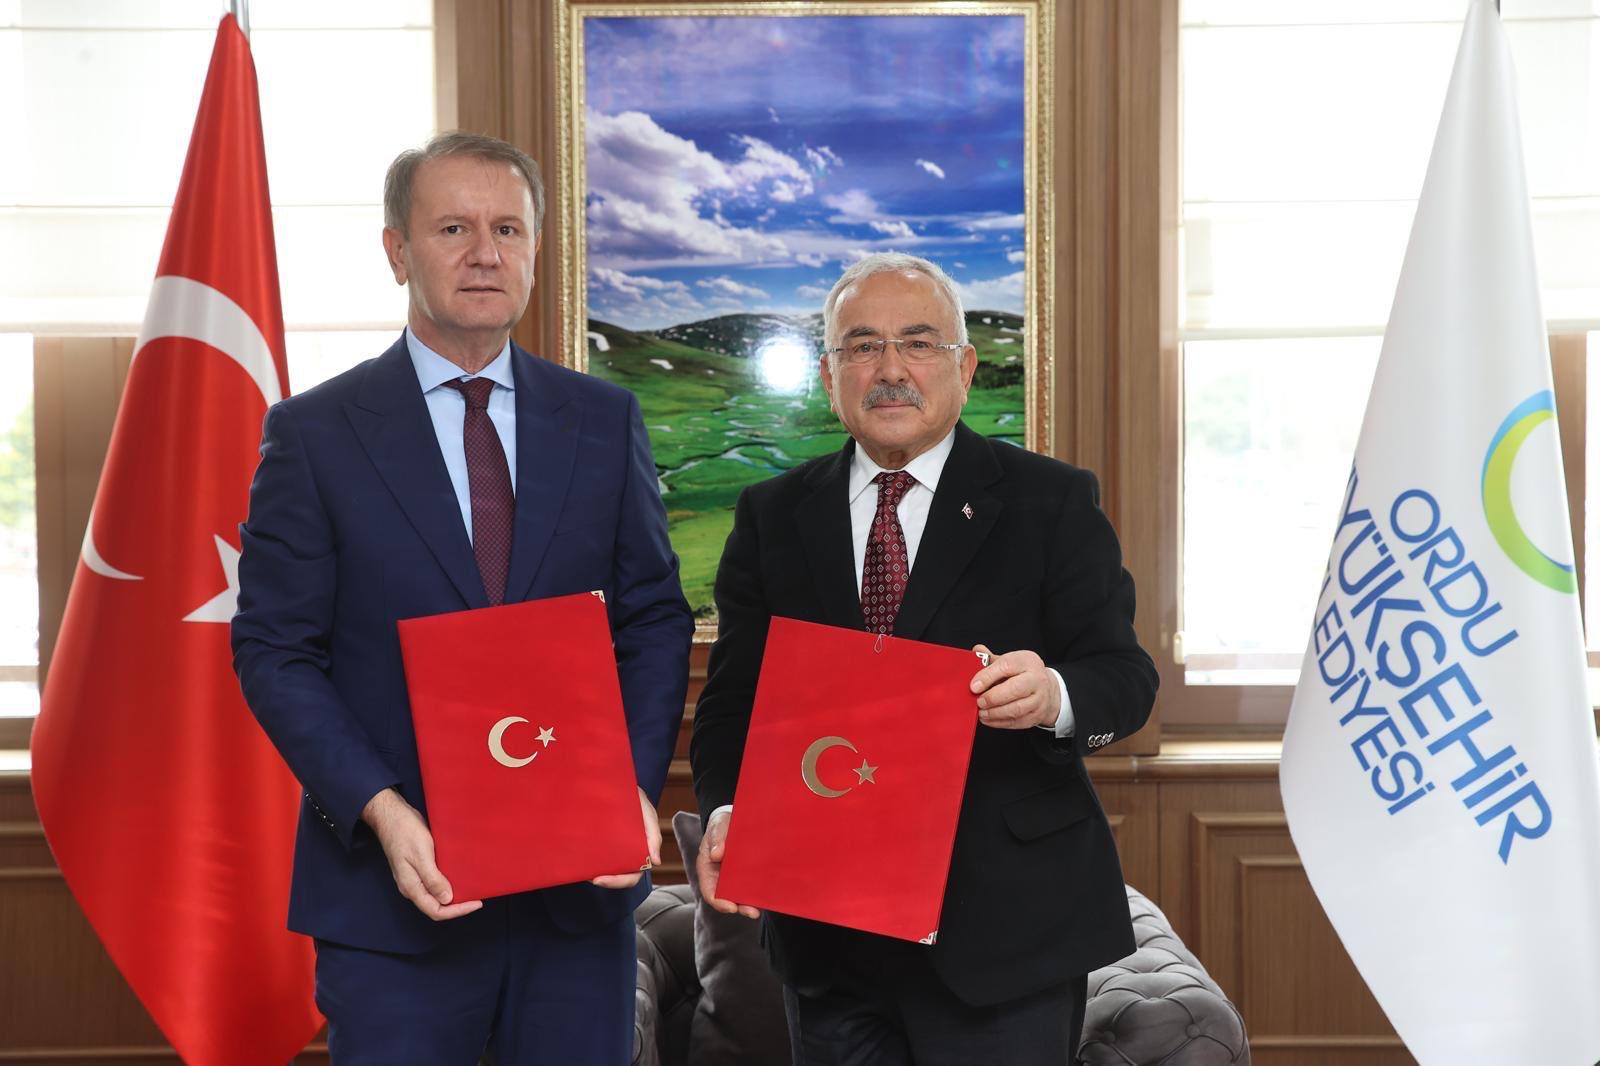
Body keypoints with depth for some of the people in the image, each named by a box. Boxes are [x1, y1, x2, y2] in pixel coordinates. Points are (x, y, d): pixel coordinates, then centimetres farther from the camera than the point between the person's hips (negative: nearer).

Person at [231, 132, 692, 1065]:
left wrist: (637, 785, -8)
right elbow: (275, 650, -4)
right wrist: (380, 811, -16)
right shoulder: (316, 433, -2)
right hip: (401, 884, -2)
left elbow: (657, 620, 7)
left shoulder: (606, 421, 6)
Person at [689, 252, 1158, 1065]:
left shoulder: (1051, 502, 0)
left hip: (1004, 930, -2)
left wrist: (1056, 695, -28)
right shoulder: (771, 517, 8)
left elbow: (1124, 674, -5)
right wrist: (726, 808, -15)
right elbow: (733, 695, 5)